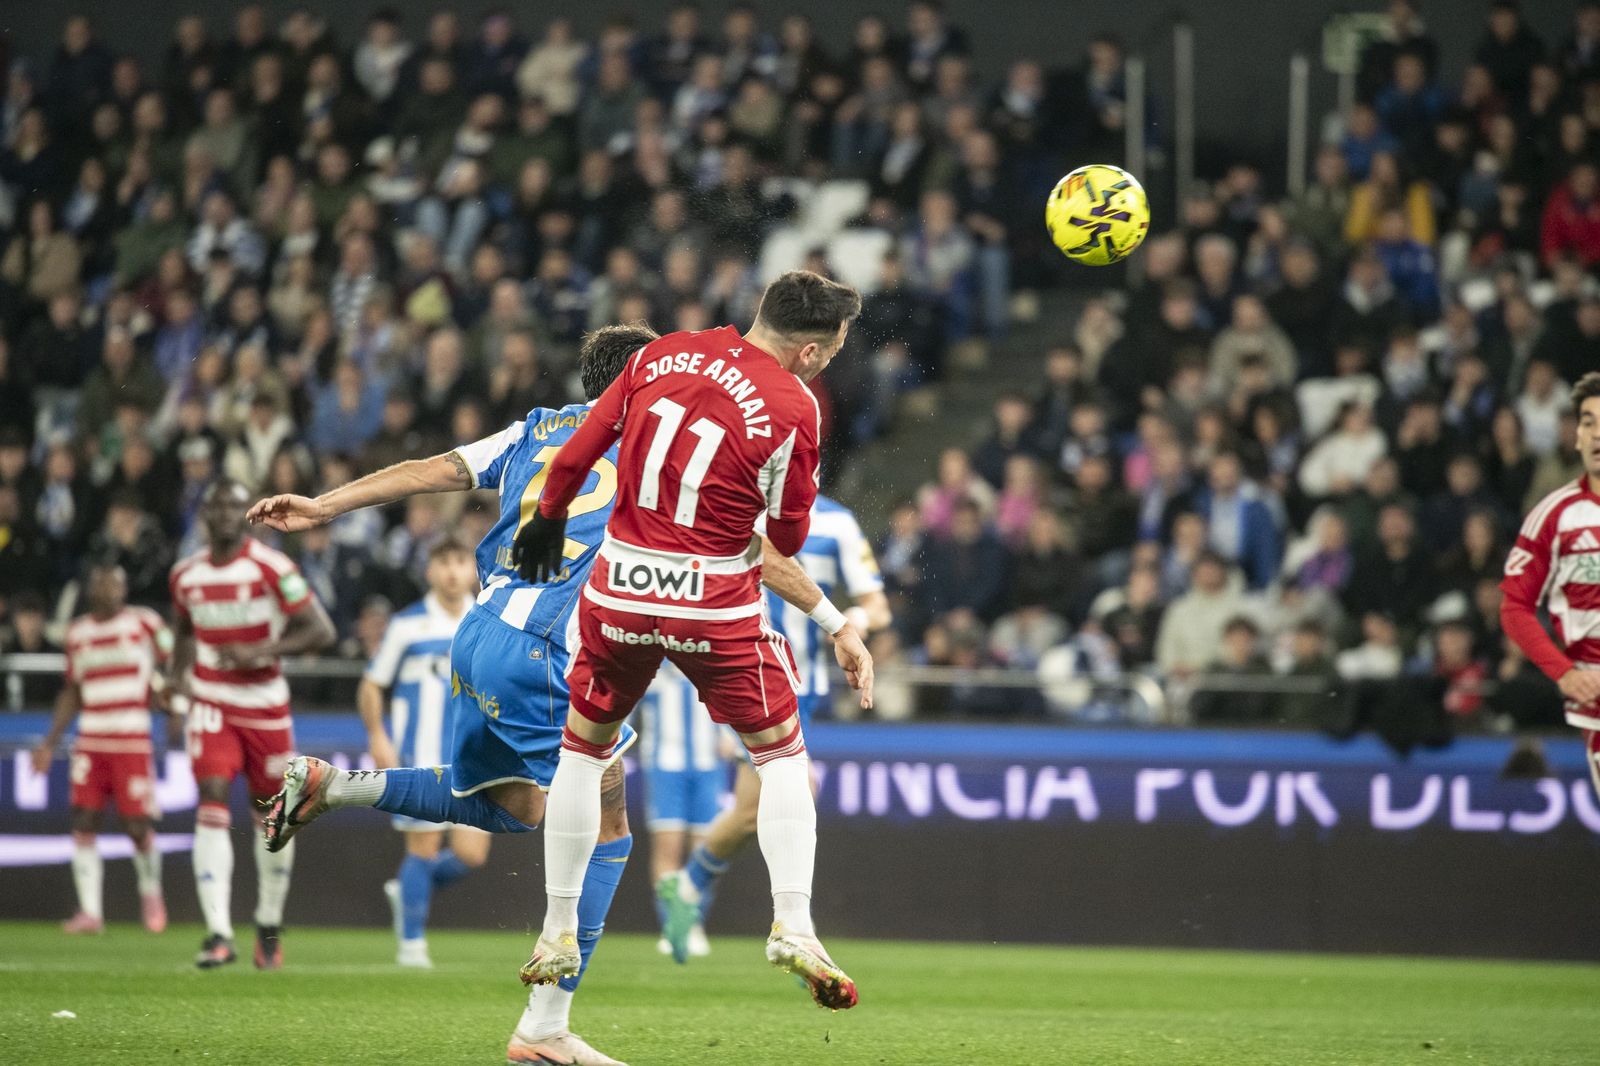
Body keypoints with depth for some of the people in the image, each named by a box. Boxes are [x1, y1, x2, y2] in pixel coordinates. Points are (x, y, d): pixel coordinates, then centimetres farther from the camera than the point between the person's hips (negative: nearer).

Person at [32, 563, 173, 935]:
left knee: (138, 826, -5)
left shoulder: (144, 623, 0)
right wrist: (49, 742, 17)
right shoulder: (77, 633, 12)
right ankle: (90, 911, -1)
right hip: (90, 743, 4)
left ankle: (150, 891, 22)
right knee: (83, 823, -5)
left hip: (133, 742, -4)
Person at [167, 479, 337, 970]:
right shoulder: (186, 576, 2)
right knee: (212, 804, -16)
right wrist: (178, 678, 7)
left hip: (266, 704, -1)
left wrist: (262, 653, -22)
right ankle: (218, 933, -22)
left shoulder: (272, 568, -12)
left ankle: (269, 924, 31)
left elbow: (320, 631, -12)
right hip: (212, 704, 1)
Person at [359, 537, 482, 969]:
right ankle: (412, 943, 10)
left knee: (471, 854, -3)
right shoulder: (406, 625, 0)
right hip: (419, 756, -3)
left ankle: (407, 892, 24)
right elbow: (372, 685, 4)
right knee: (424, 848, -4)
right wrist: (377, 735, -8)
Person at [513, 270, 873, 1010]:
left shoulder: (659, 356, 1)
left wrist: (547, 520, 24)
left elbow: (575, 457, 7)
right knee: (782, 755, 13)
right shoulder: (793, 407, -11)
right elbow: (789, 539, -3)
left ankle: (557, 936, 22)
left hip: (619, 589, 3)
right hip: (716, 604, -3)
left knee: (582, 752, 20)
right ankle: (792, 927, 0)